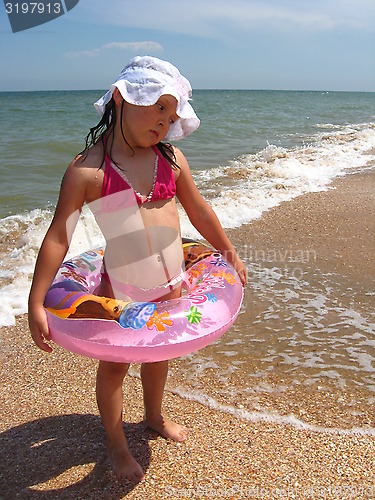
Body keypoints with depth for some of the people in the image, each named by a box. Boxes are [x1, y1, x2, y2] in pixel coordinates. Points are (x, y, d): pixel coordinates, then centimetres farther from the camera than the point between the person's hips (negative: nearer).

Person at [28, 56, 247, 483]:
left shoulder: (171, 158, -1)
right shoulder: (87, 169, -16)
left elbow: (199, 211, 11)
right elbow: (58, 236, -14)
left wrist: (229, 253, 19)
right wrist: (36, 304, -15)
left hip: (171, 284, 5)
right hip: (121, 289, -4)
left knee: (158, 355, 24)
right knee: (114, 364, 13)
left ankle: (154, 417, 52)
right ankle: (116, 445, 39)